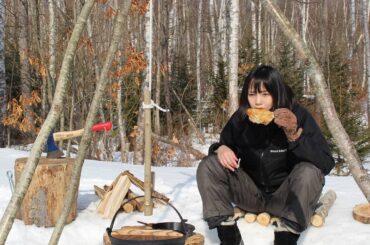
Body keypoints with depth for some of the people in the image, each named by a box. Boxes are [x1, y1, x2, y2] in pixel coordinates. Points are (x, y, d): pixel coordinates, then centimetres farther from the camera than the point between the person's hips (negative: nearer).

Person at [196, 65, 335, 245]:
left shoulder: (298, 116, -15)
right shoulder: (240, 118, -7)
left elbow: (326, 163, -21)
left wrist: (295, 135, -36)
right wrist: (221, 149, -17)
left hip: (286, 197, -3)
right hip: (251, 194, 3)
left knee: (309, 171, -32)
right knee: (208, 166, -16)